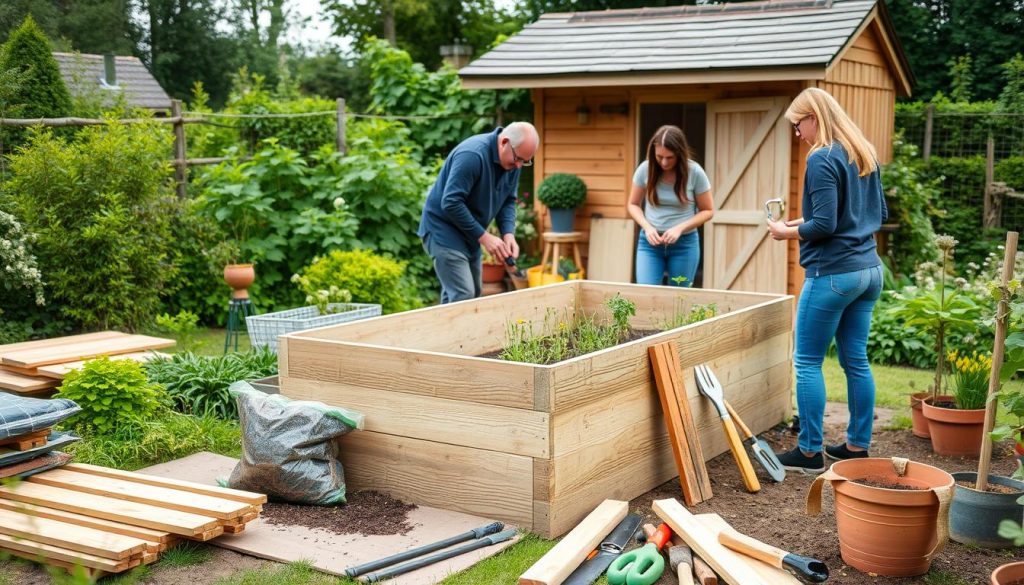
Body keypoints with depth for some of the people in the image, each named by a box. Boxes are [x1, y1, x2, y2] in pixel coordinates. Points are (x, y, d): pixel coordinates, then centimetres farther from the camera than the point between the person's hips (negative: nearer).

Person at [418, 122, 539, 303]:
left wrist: (509, 234, -11)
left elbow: (508, 201, 7)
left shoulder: (513, 161, -2)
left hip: (470, 233, 9)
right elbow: (451, 203, -28)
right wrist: (483, 236, -24)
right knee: (463, 296, -16)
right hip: (444, 230, -9)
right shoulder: (472, 155, -27)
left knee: (474, 293, 12)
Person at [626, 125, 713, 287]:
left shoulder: (695, 172, -10)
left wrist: (680, 228, -16)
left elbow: (707, 211, -2)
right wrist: (647, 227, -12)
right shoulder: (645, 169, -6)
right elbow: (633, 205, 7)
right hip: (650, 242, 1)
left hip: (684, 243, -1)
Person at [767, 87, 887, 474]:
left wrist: (787, 232, -1)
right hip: (869, 271, 9)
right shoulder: (865, 155, 13)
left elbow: (824, 225, -19)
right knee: (856, 361, 13)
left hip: (832, 274, -9)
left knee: (807, 362, 1)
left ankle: (810, 452, 5)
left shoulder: (822, 159, -14)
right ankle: (858, 446, 20)